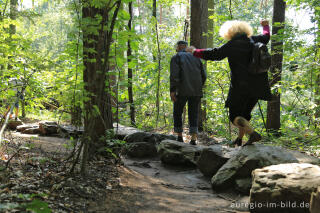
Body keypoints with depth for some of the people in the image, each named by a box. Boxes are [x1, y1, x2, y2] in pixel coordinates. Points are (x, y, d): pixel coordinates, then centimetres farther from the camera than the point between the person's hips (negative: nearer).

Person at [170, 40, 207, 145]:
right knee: (193, 114, 7)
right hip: (196, 91, 3)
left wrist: (172, 90, -14)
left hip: (182, 90, -3)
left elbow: (174, 74, -11)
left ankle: (179, 136, 15)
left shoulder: (176, 57, 6)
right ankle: (193, 138, -6)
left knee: (177, 112, 14)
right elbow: (204, 75, 13)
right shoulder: (195, 57, 19)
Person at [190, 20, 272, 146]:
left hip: (240, 86, -6)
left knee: (234, 116, 2)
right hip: (257, 87, 7)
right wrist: (266, 26, 51)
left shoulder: (231, 46, -10)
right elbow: (266, 37, 29)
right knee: (245, 113, 21)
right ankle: (239, 139, 30)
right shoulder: (254, 41, 8)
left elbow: (211, 54, -5)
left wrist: (195, 52, 11)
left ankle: (253, 134, -18)